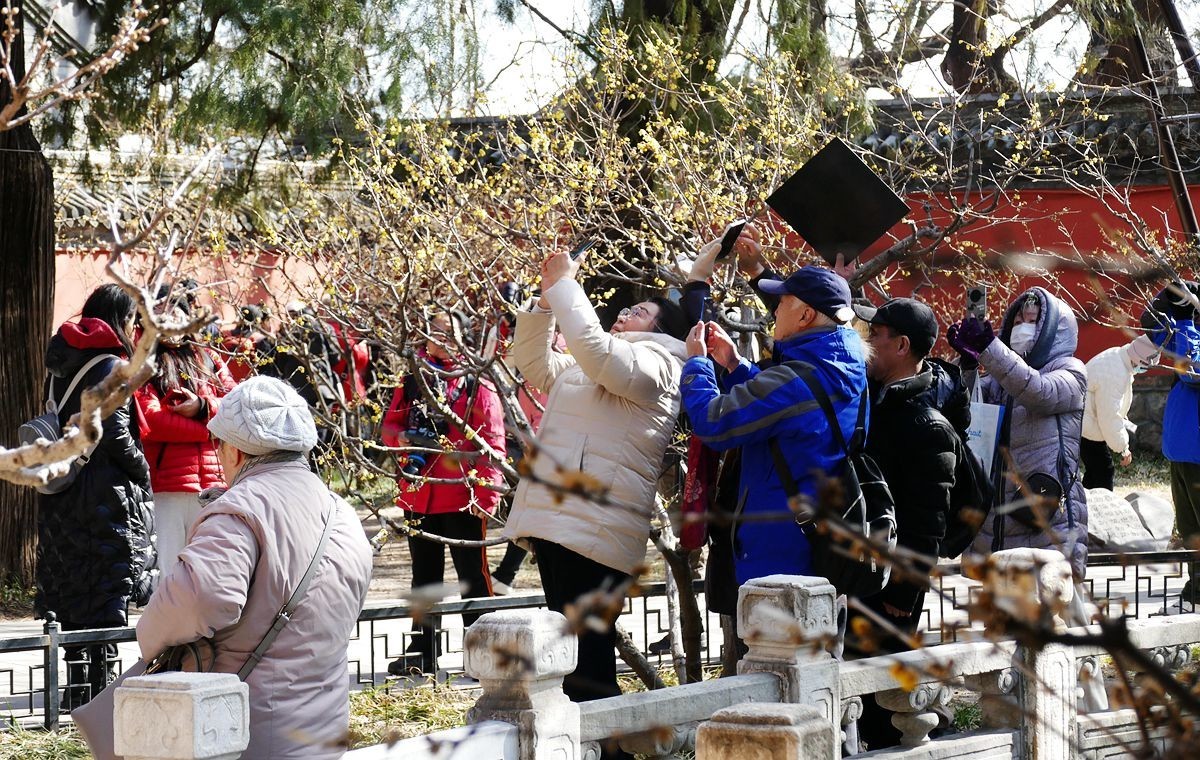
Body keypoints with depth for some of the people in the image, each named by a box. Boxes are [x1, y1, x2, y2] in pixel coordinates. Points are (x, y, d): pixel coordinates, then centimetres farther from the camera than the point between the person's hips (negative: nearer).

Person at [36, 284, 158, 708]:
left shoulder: (63, 364, 11)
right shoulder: (110, 365, -13)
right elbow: (116, 433, -18)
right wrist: (142, 472, -4)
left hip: (64, 492, 8)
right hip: (105, 492, -8)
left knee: (74, 589, 12)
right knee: (108, 593, -3)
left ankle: (77, 691, 17)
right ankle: (100, 689, -4)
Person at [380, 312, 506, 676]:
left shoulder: (478, 387, -7)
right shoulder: (413, 381, 10)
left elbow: (492, 446, -10)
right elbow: (390, 424, 16)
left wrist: (486, 497, -17)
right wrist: (401, 437, -8)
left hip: (462, 498, -5)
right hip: (417, 494, 5)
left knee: (472, 576, 2)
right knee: (424, 575, 15)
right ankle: (422, 652, 24)